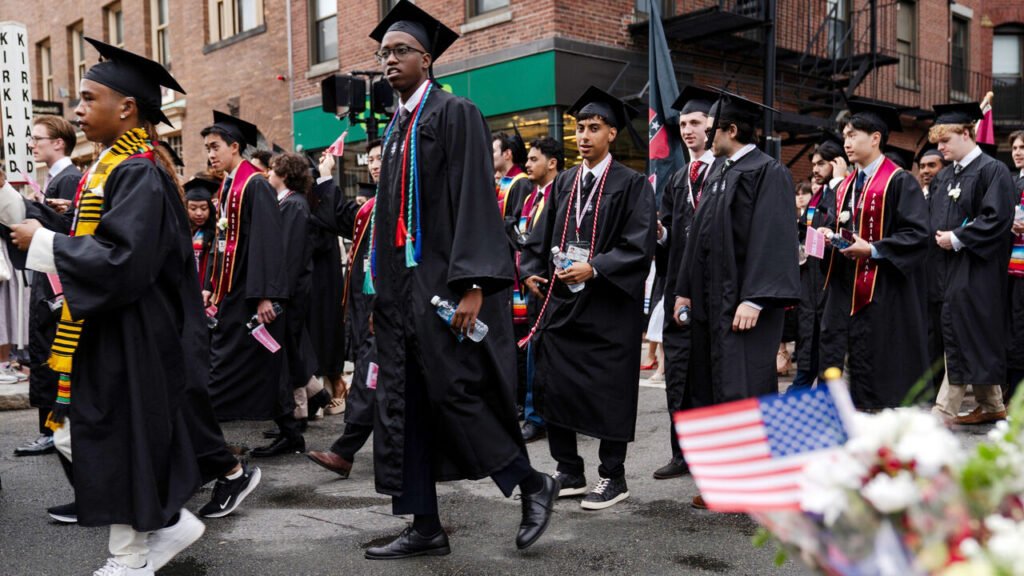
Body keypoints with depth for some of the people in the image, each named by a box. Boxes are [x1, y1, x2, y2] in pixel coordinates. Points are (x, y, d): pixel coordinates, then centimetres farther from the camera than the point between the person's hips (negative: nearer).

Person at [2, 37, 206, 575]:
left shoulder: (139, 173, -18)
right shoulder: (114, 166, 12)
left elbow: (122, 260, -27)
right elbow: (87, 237, 13)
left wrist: (43, 243, -17)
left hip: (129, 337, -10)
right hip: (102, 329, 10)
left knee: (117, 439, 3)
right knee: (76, 437, 15)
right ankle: (167, 522, 23)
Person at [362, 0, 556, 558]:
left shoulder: (455, 113, -6)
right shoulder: (394, 128, 17)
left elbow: (474, 199, -14)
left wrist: (472, 285, -22)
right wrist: (380, 290, 16)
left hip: (442, 283, -8)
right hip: (399, 284, 8)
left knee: (454, 394, -6)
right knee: (404, 406, 6)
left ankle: (532, 483, 16)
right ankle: (425, 527, 15)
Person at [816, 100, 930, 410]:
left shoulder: (899, 181, -7)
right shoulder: (846, 186, 16)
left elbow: (917, 234, -14)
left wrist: (873, 250, -21)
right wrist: (828, 234, -1)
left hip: (883, 292, -7)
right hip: (844, 287, 7)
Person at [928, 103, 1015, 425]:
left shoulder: (992, 171, -8)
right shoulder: (943, 177, 15)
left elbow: (997, 219, -16)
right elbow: (936, 219, 22)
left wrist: (957, 238, -16)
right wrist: (939, 237, 2)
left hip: (977, 268, -8)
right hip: (949, 265, 8)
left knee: (961, 336, -9)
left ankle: (945, 409, -7)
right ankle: (991, 406, 20)